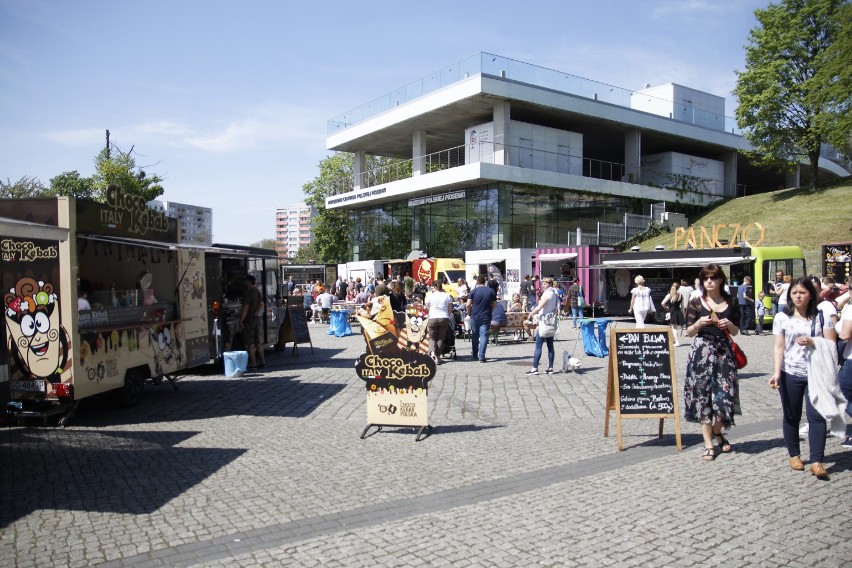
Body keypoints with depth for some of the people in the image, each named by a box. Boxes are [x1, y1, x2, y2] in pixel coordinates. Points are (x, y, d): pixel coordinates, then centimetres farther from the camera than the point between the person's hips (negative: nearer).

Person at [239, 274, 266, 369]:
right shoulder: (258, 291, 12)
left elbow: (245, 308, -19)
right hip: (257, 318, 8)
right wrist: (258, 311, -4)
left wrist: (241, 321, -16)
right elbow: (261, 303, 13)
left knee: (249, 342, -2)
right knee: (258, 341, 13)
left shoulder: (248, 292, -16)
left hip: (249, 319, -8)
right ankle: (262, 361, 14)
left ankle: (253, 363, -2)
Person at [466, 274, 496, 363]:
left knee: (474, 336, 13)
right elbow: (494, 305, 6)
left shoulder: (473, 291, -3)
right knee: (484, 336, -3)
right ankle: (481, 356, -12)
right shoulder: (491, 291, 4)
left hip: (474, 317, 0)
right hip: (486, 318, 0)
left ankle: (475, 355, 24)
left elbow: (468, 305, -7)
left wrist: (469, 313, 9)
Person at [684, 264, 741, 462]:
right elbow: (689, 332, 2)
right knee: (702, 396, 0)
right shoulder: (696, 303, 0)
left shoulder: (731, 304, 6)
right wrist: (699, 323, -17)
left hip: (723, 351, 2)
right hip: (702, 351, -2)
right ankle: (709, 445, 9)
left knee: (725, 394, 1)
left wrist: (730, 324, -7)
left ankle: (717, 431, 31)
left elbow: (736, 332, 14)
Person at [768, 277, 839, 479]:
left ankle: (817, 461, -3)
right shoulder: (782, 318, 2)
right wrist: (776, 372, -12)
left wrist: (812, 341, -17)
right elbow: (779, 347, -2)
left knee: (816, 416, -7)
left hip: (816, 374, 0)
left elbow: (831, 344, 1)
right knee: (791, 416, 9)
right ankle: (794, 455, 24)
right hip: (790, 374, 0)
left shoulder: (821, 316, 3)